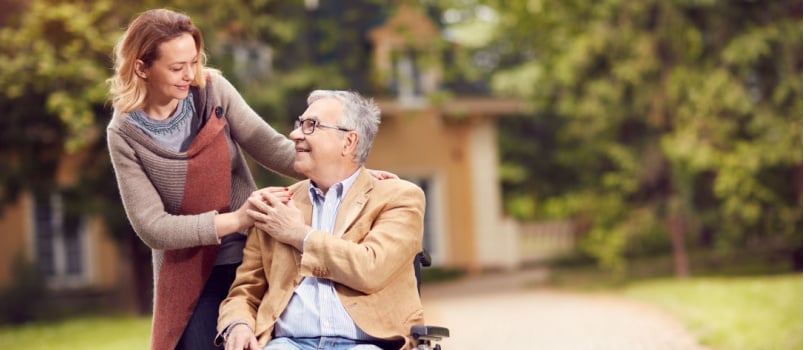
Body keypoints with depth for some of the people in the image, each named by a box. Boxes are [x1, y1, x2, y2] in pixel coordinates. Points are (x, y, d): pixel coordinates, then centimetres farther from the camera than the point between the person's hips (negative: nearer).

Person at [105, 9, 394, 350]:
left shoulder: (212, 90, -6)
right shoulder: (125, 134, -10)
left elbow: (271, 147, -8)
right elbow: (151, 226, -15)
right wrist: (234, 220, -24)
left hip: (252, 257, 1)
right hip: (190, 276, -1)